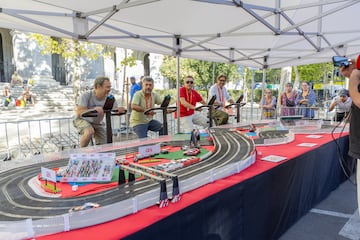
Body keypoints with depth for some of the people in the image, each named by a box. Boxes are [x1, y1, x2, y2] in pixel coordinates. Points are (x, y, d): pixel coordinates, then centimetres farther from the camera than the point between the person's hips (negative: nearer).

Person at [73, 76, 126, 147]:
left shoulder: (109, 97, -15)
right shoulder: (86, 95, -24)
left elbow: (115, 109, -8)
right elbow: (78, 112, -32)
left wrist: (119, 110, -34)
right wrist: (93, 110, -50)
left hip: (98, 123, 4)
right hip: (82, 120, -4)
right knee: (90, 131, -36)